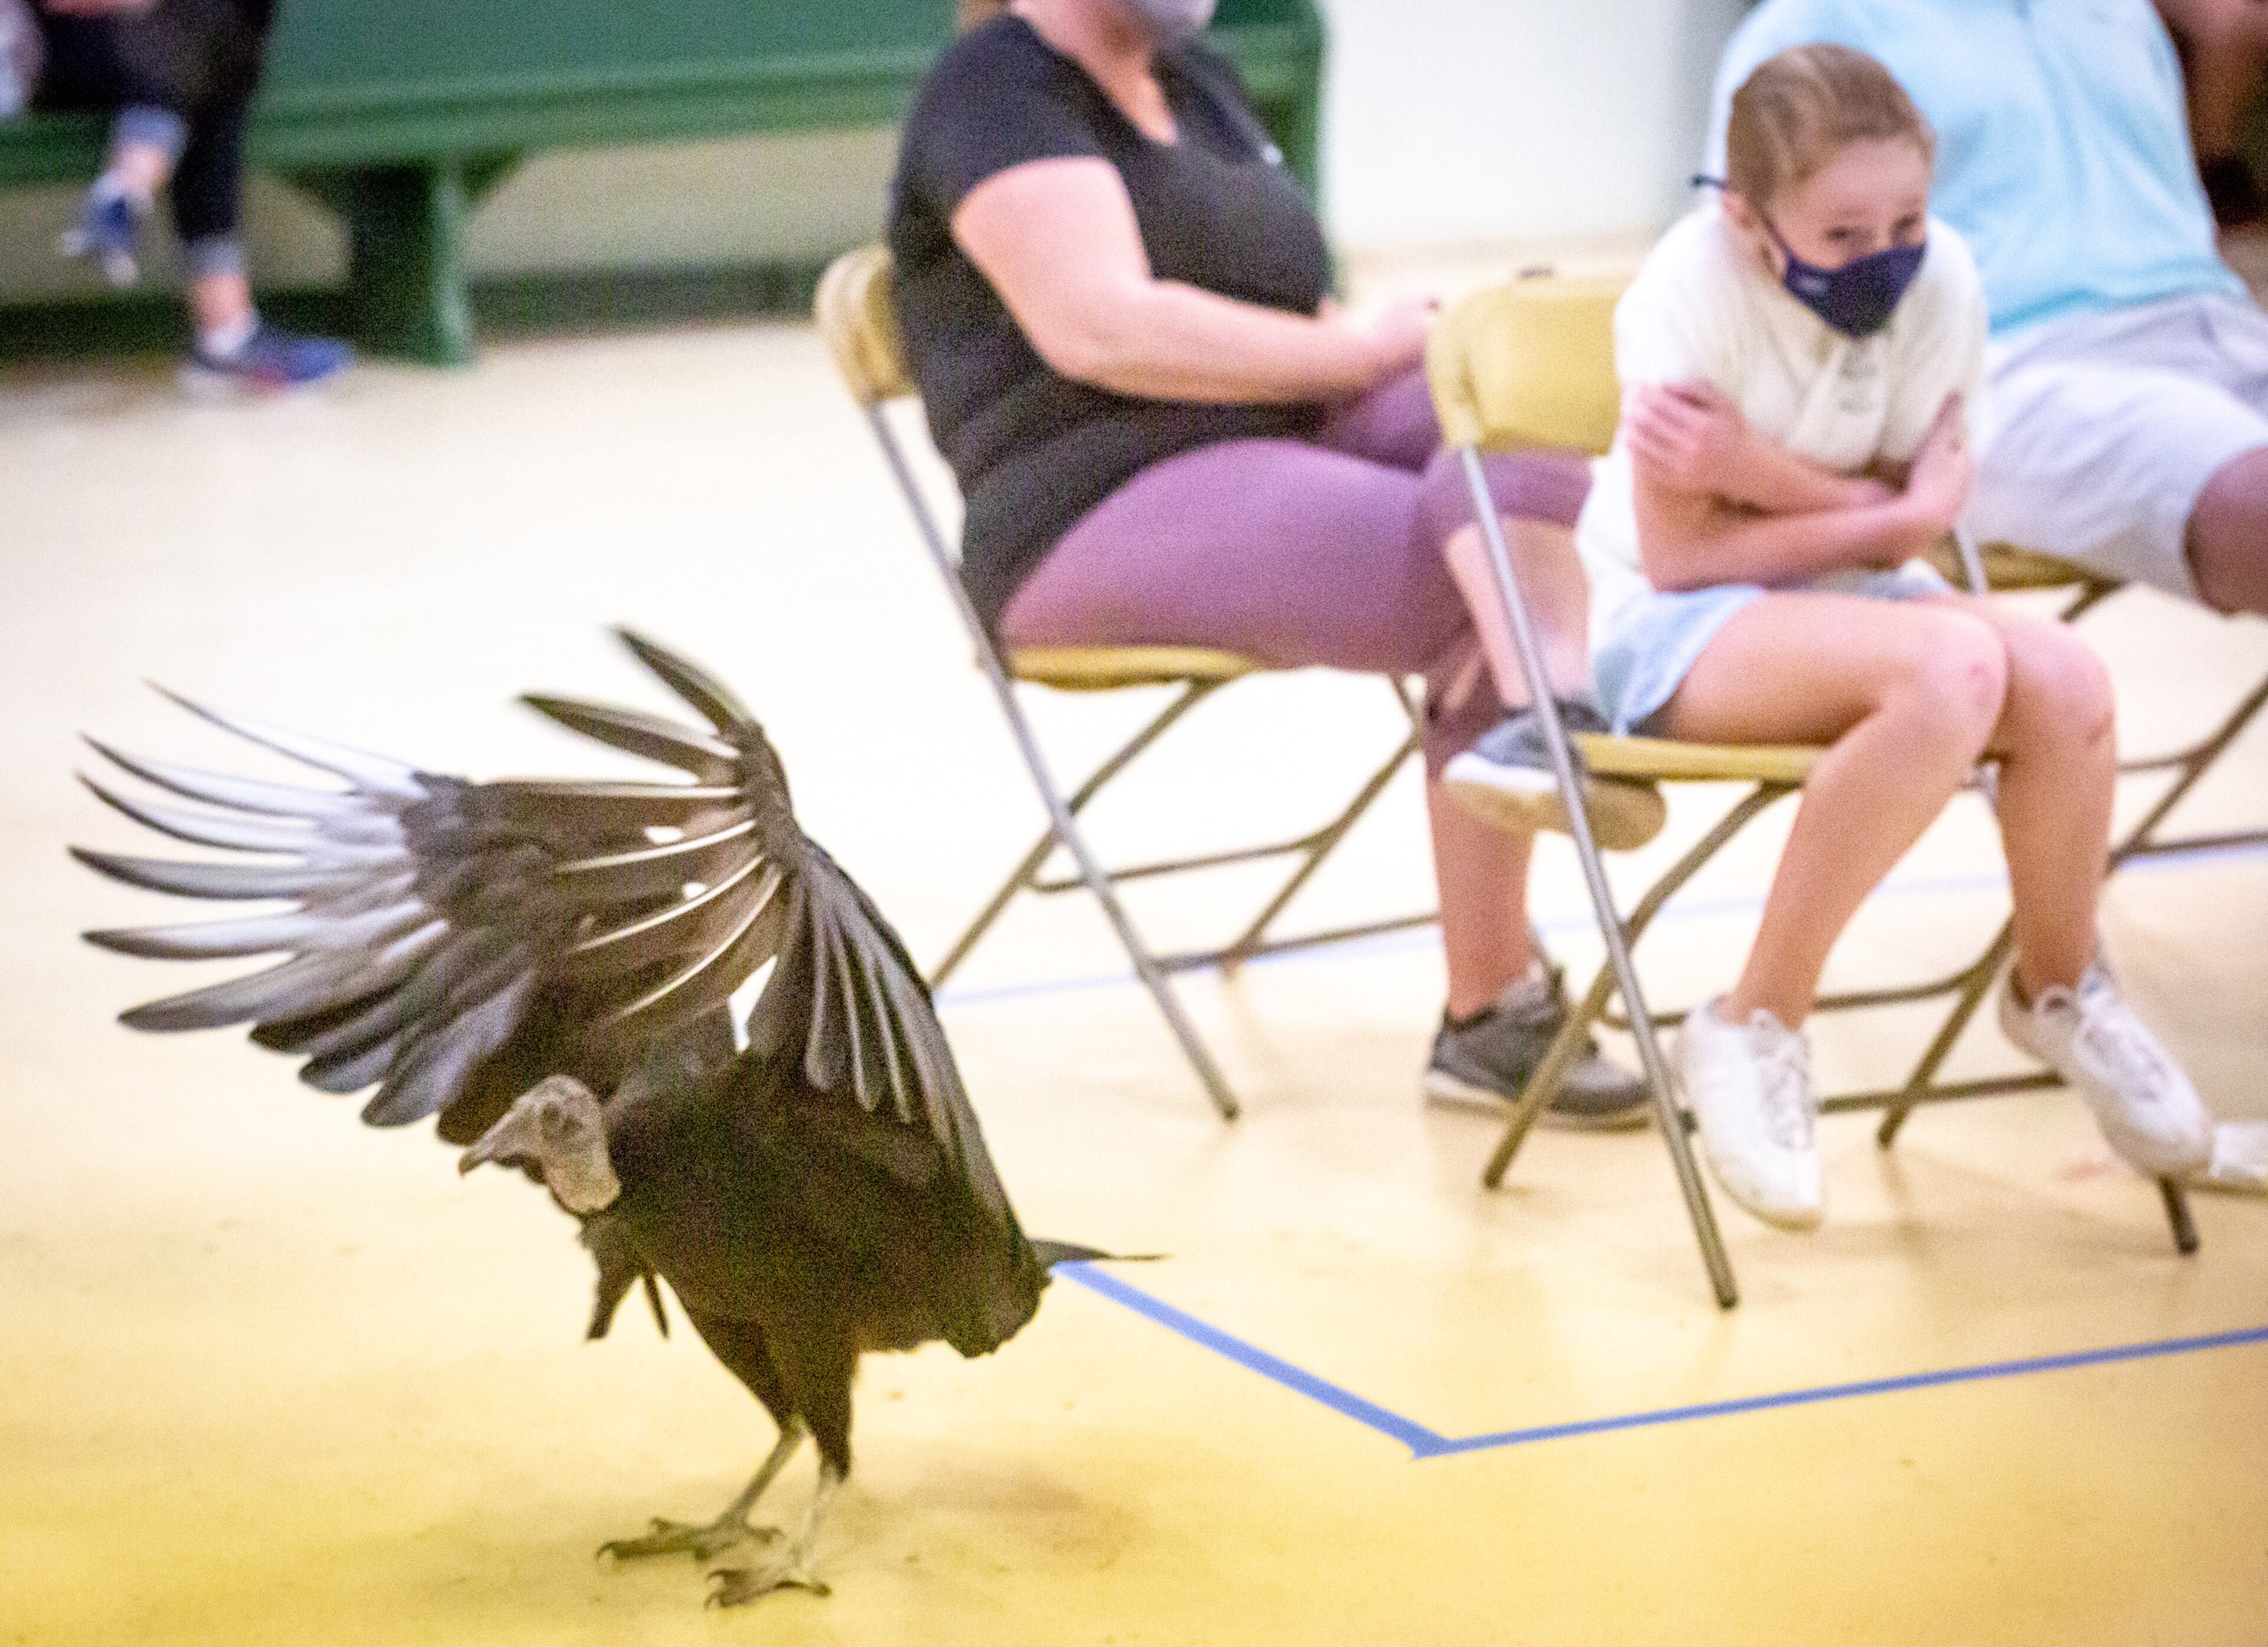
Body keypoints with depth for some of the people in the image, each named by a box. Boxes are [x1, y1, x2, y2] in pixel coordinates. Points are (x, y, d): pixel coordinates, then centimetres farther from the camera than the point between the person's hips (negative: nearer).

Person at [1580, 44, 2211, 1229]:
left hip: (1855, 600, 5)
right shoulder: (1693, 284, -20)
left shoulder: (1943, 278, -8)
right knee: (1954, 665, -34)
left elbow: (1924, 517, -5)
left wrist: (1760, 470, -20)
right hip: (1671, 631, -5)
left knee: (2064, 681, -26)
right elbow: (1679, 554, -18)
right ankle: (1756, 1031, -22)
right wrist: (1880, 510, -17)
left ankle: (2058, 991, 3)